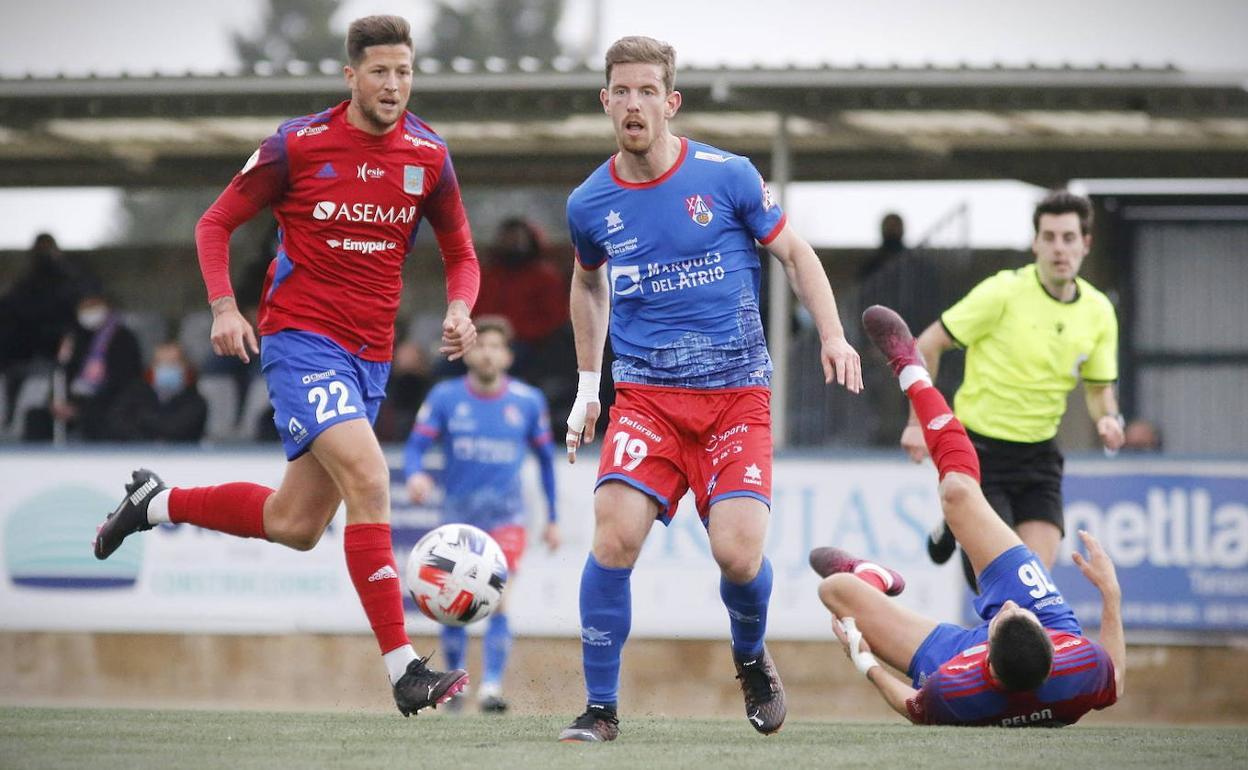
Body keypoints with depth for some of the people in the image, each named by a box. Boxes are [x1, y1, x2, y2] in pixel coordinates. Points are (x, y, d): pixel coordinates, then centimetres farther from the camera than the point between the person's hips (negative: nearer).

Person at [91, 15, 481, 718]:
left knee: (296, 526, 10)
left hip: (369, 356, 6)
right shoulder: (299, 145, -7)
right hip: (302, 337, -6)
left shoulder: (428, 154, 3)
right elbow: (217, 223, 3)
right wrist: (224, 306, -11)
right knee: (369, 477, -24)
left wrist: (459, 309, -7)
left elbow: (460, 252, 14)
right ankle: (406, 671, -25)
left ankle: (156, 503, 35)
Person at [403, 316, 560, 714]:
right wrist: (415, 474, -29)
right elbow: (416, 445, -6)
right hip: (458, 512, 1)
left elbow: (546, 456, 10)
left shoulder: (528, 401, -1)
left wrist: (552, 518, 12)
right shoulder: (445, 397, -4)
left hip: (506, 514, -1)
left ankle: (491, 686, -19)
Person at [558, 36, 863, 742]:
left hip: (736, 392, -2)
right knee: (615, 537, -20)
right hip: (645, 393, 2)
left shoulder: (727, 177, -5)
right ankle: (601, 708, -5)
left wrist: (833, 334, -7)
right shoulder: (590, 204, 3)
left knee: (738, 552, -15)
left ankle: (752, 657, 21)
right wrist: (587, 385, 21)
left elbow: (795, 253, 7)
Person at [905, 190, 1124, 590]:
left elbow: (1099, 388, 12)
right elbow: (927, 344, -8)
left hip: (1038, 456, 4)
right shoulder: (1004, 292, -15)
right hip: (977, 449, -4)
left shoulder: (1099, 311, 0)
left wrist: (1108, 419, -11)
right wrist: (919, 422, -11)